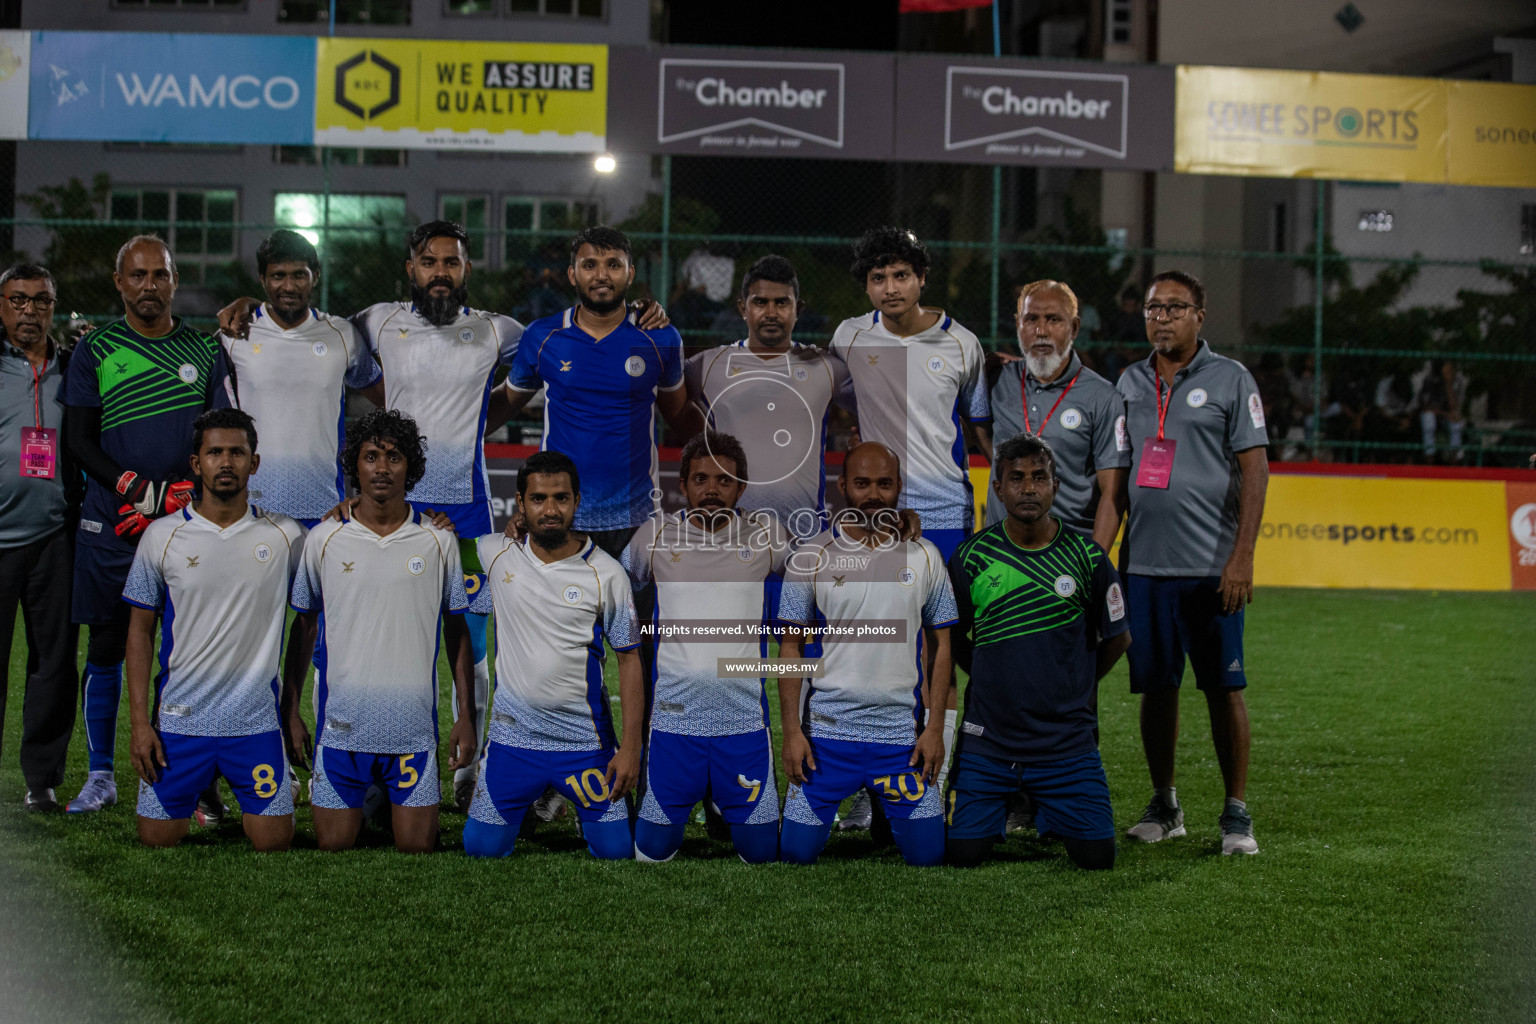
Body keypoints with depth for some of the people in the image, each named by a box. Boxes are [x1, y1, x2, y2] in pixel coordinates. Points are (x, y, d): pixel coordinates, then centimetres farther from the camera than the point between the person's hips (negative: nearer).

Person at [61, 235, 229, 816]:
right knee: (105, 649, 5)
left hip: (190, 523, 0)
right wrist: (134, 487, -14)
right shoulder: (95, 351, 6)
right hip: (110, 526, 0)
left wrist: (176, 496, -9)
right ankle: (100, 777, 17)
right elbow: (78, 439, 1)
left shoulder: (205, 351, 9)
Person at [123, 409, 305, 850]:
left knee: (274, 841, -2)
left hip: (257, 720, 0)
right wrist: (139, 721, -2)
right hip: (178, 719, 0)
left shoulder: (286, 536, 0)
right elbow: (140, 631, 3)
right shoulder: (161, 536, 0)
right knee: (157, 839, 3)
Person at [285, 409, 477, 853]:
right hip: (341, 727, 0)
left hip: (414, 730, 0)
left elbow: (458, 631, 9)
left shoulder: (439, 541, 3)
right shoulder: (322, 540, 2)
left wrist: (465, 715, 4)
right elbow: (301, 630, 9)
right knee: (332, 848, 3)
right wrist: (290, 714, 5)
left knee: (418, 850, 1)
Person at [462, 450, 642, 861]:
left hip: (586, 741, -2)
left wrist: (630, 746, -7)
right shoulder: (495, 552, -2)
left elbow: (629, 660, -3)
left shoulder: (606, 573, -7)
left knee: (616, 850, 0)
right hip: (511, 735, 2)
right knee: (482, 848, 5)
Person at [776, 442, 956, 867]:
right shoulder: (811, 558, 0)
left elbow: (940, 644, 7)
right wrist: (791, 732, -4)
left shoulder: (924, 556, 3)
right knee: (797, 851, 0)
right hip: (828, 732, -1)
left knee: (927, 854, 2)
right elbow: (790, 646, 2)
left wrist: (935, 728, -1)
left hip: (903, 734, 1)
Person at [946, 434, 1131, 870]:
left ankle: (1046, 809, 26)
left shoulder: (1087, 557, -3)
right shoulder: (971, 558, -3)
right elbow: (952, 640, 11)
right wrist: (999, 681, 10)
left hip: (1068, 743, 0)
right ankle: (1010, 802, 26)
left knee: (1097, 855, -6)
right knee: (962, 852, -7)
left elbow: (1117, 638, 11)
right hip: (988, 741, 0)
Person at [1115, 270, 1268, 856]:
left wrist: (1242, 556, -12)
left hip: (1211, 565, -4)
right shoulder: (1130, 383, 13)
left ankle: (1237, 812, 8)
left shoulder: (1230, 379, 0)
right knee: (1155, 686, 8)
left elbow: (1254, 469, -5)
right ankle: (1164, 805, 19)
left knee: (1223, 688, -1)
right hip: (1145, 564, 4)